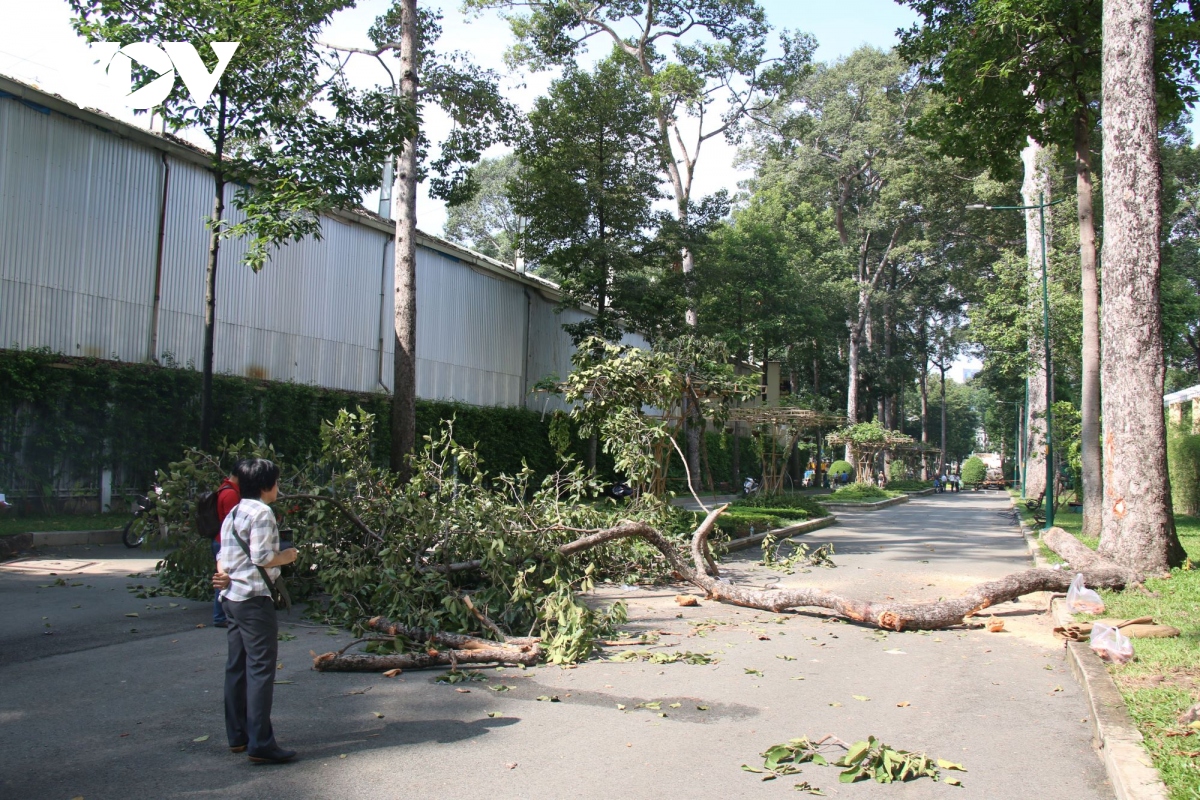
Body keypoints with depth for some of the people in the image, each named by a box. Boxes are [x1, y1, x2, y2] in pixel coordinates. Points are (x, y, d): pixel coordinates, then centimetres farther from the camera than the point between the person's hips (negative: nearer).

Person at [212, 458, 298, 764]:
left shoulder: (233, 514, 17)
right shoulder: (261, 513, -12)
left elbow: (223, 555, 15)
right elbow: (262, 557, -19)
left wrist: (223, 575, -2)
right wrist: (287, 556, -2)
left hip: (231, 596, 10)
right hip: (254, 598, -10)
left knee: (237, 667, 13)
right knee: (260, 669, -7)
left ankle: (238, 736, 20)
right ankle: (260, 743, -7)